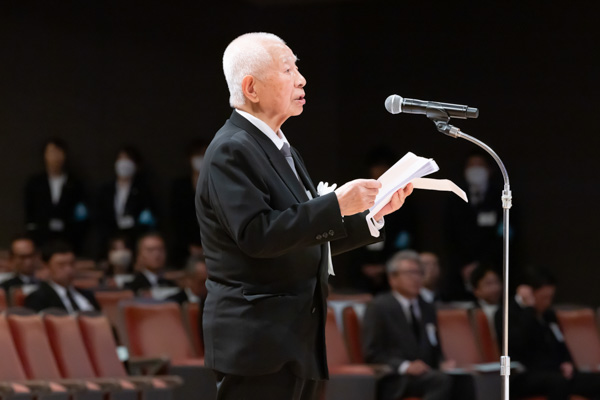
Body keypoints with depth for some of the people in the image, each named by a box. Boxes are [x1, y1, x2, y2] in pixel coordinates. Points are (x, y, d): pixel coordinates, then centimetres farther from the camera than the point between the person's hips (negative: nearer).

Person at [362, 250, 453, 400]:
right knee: (442, 380, -35)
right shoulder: (379, 307, 3)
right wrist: (405, 367, -19)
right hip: (394, 381, -6)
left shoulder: (427, 309, 23)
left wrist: (442, 365, 2)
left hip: (425, 375, 6)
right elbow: (372, 353, -5)